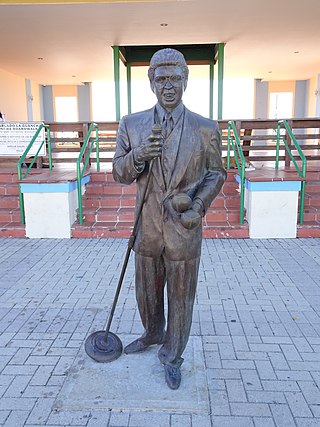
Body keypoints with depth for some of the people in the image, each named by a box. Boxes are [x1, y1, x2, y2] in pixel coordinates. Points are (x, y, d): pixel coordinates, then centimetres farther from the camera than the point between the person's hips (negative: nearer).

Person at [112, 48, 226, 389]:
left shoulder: (206, 128, -6)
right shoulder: (131, 124, -2)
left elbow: (215, 173, 3)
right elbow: (120, 173, 0)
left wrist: (198, 208, -13)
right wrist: (139, 156, -22)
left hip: (185, 230, -2)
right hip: (147, 227, 2)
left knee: (181, 298, 12)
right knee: (147, 292, 21)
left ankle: (172, 356, 36)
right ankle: (153, 334, 51)